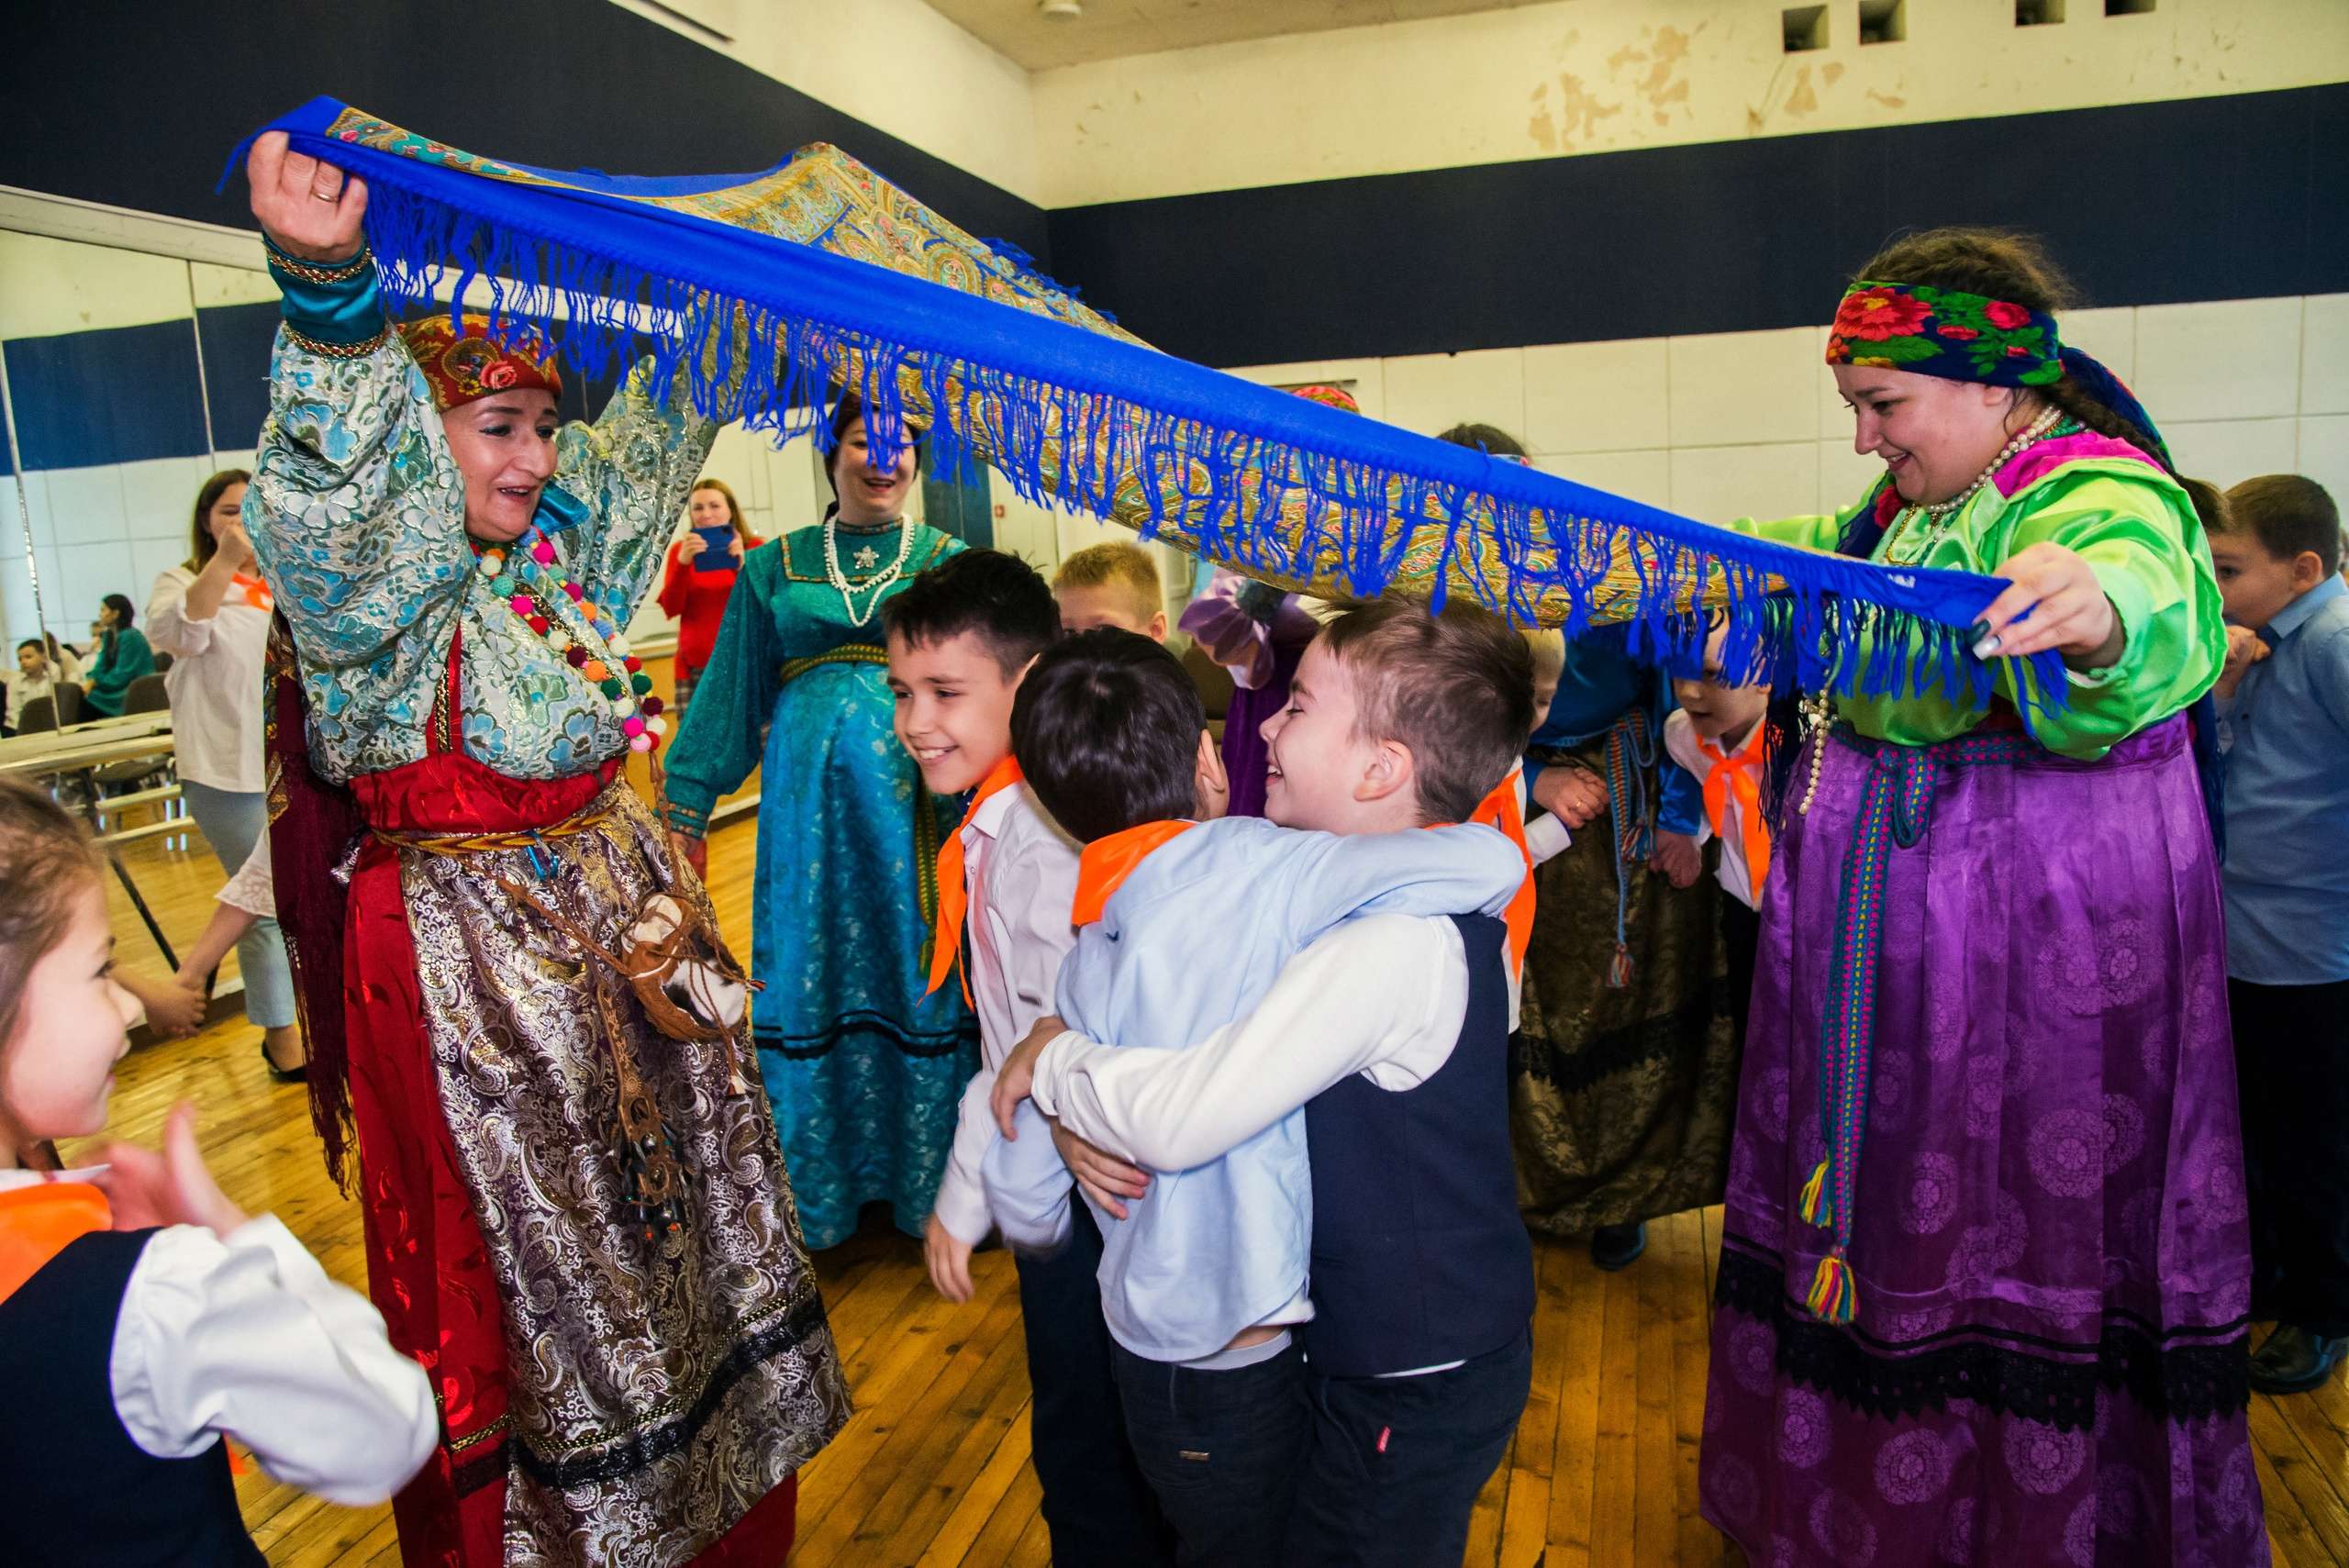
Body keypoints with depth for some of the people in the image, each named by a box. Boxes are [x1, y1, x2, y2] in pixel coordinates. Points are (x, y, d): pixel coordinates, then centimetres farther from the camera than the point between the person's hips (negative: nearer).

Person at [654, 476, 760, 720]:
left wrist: (742, 564, -19)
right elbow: (671, 608, 0)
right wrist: (682, 563, -14)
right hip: (695, 670, 1)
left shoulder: (753, 547, 7)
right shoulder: (681, 550, 11)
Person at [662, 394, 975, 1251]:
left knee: (916, 974, 4)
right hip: (808, 795, 2)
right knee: (808, 974, 7)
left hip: (916, 794, -1)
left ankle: (927, 1180, 20)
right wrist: (684, 807, 9)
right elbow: (730, 692, 12)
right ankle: (817, 1183, 24)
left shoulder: (950, 561, 7)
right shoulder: (775, 566, 11)